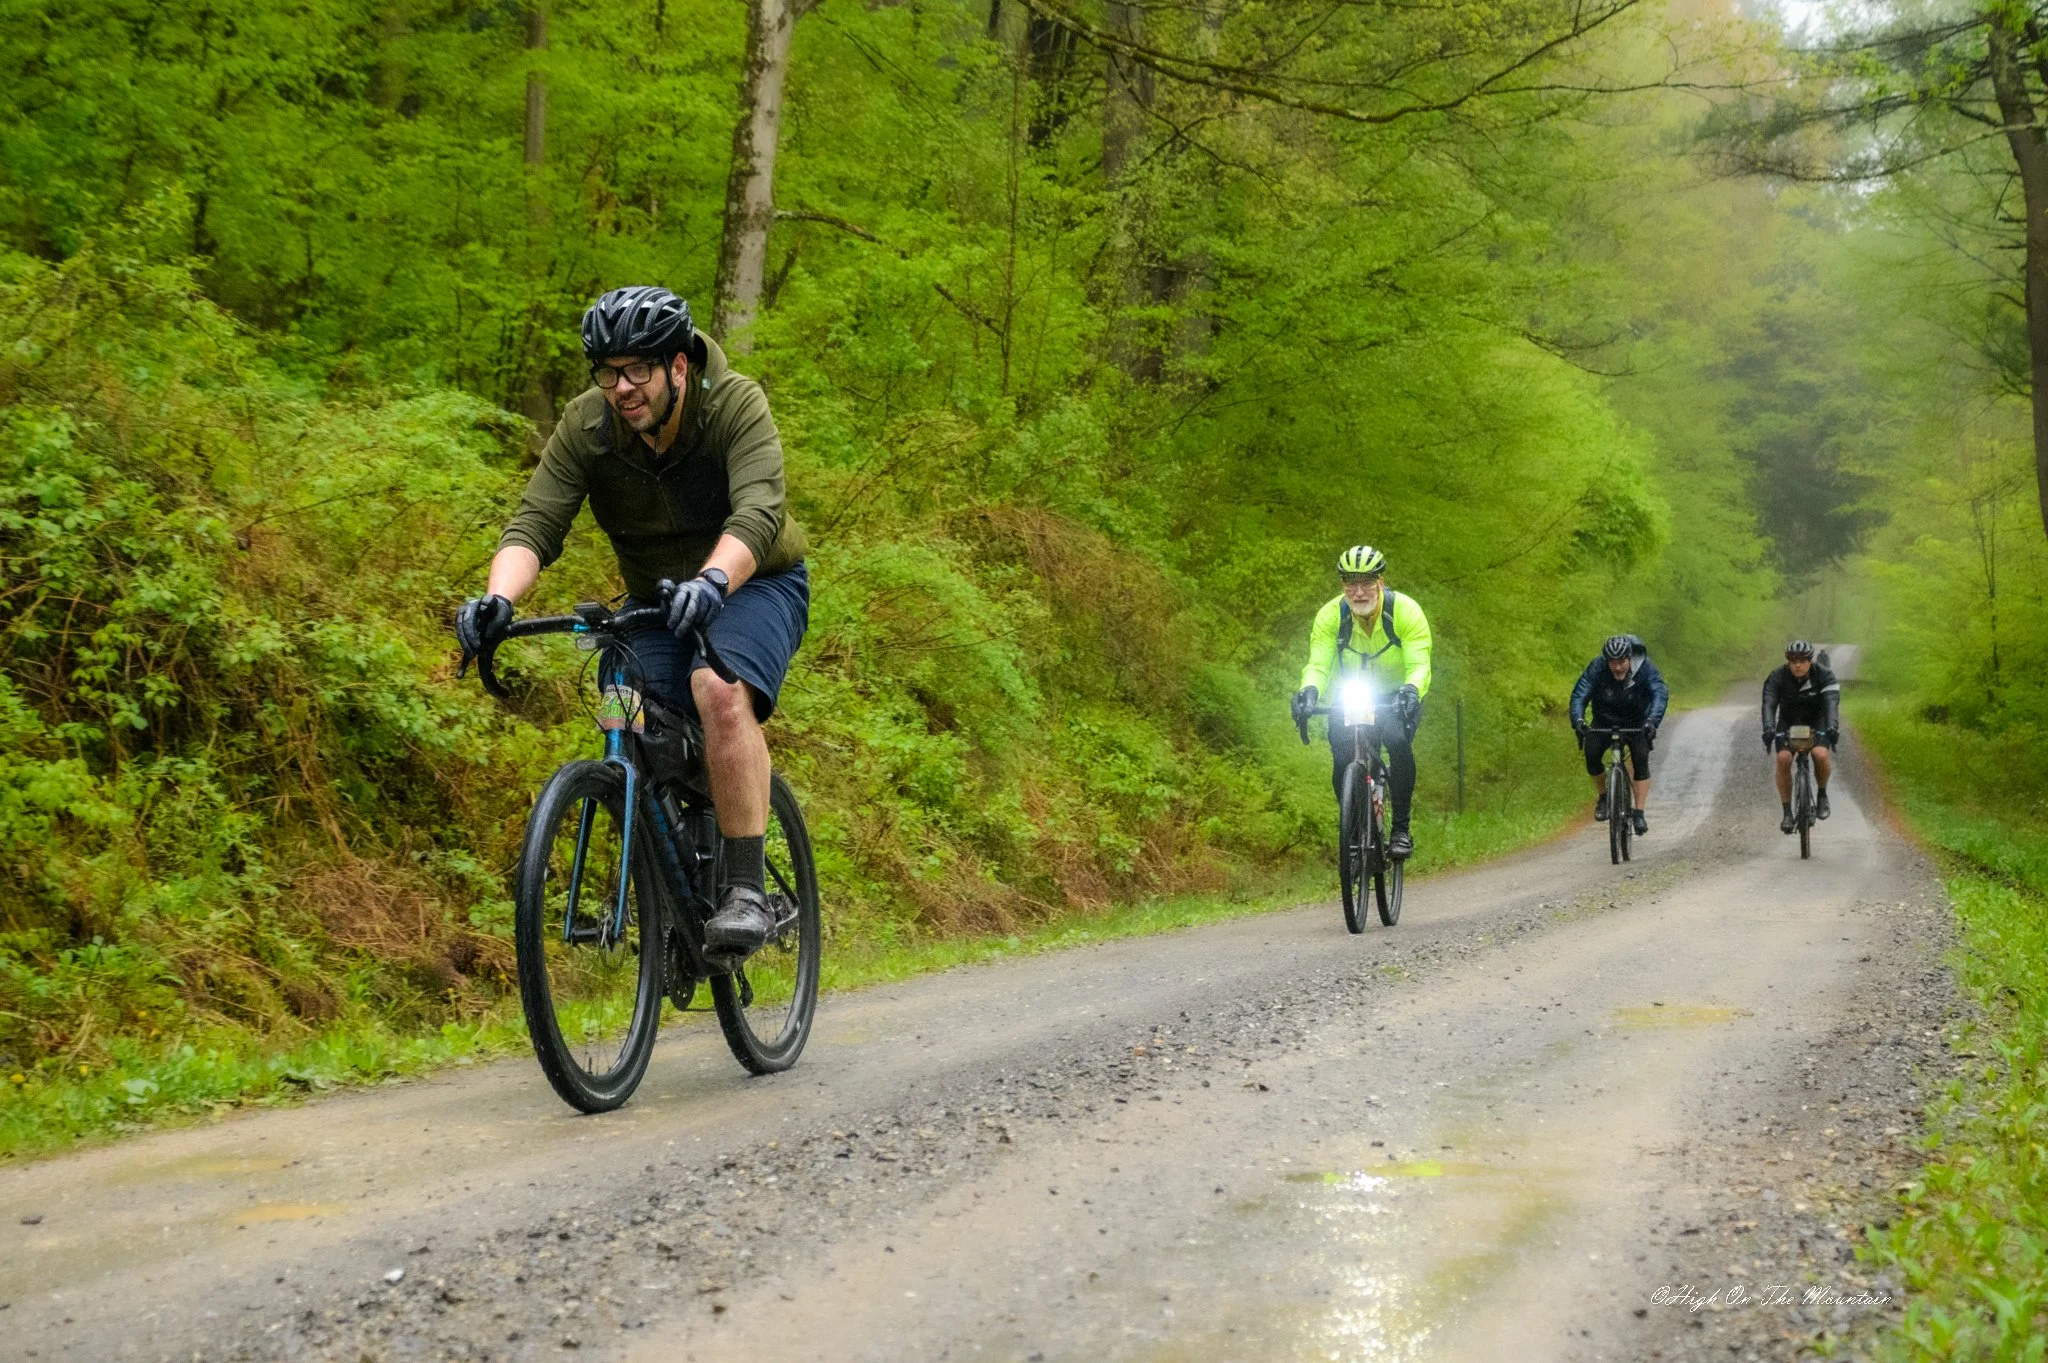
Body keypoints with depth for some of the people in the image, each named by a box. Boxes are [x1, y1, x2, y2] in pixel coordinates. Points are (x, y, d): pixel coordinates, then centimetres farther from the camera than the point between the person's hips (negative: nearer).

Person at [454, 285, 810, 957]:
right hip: (654, 600, 4)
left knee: (720, 692, -32)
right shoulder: (585, 424, -14)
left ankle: (746, 891, -29)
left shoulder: (736, 405, -24)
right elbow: (534, 524, -22)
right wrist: (498, 599, -42)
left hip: (753, 585, -4)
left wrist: (710, 582, -58)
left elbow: (757, 513, -39)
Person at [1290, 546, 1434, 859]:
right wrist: (1309, 690, -46)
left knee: (1397, 741, -32)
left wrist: (1411, 690, -51)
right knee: (1343, 757, -23)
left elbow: (1419, 665, -29)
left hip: (1397, 699, -2)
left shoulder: (1405, 611, -22)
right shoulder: (1330, 616, -17)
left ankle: (1401, 829, -19)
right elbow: (1318, 664, -23)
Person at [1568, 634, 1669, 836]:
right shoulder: (1597, 668, -24)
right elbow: (1579, 694, -30)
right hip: (1604, 722, 1)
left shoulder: (1646, 668, -25)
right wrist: (1578, 720, -49)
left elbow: (1660, 693, -37)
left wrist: (1652, 721, -54)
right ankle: (1603, 796, 2)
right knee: (1591, 753, -22)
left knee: (1641, 759, -22)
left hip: (1637, 723, -1)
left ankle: (1639, 813, -16)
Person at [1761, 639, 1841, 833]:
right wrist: (1768, 729, -49)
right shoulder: (1777, 678, -20)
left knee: (1821, 755, -28)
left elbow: (1831, 701, -33)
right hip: (1788, 723, 1)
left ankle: (1822, 794, 1)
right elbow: (1769, 704, -31)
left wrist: (1832, 727, -50)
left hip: (1817, 722, -1)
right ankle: (1787, 813, -15)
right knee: (1783, 759, -24)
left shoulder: (1824, 674, -21)